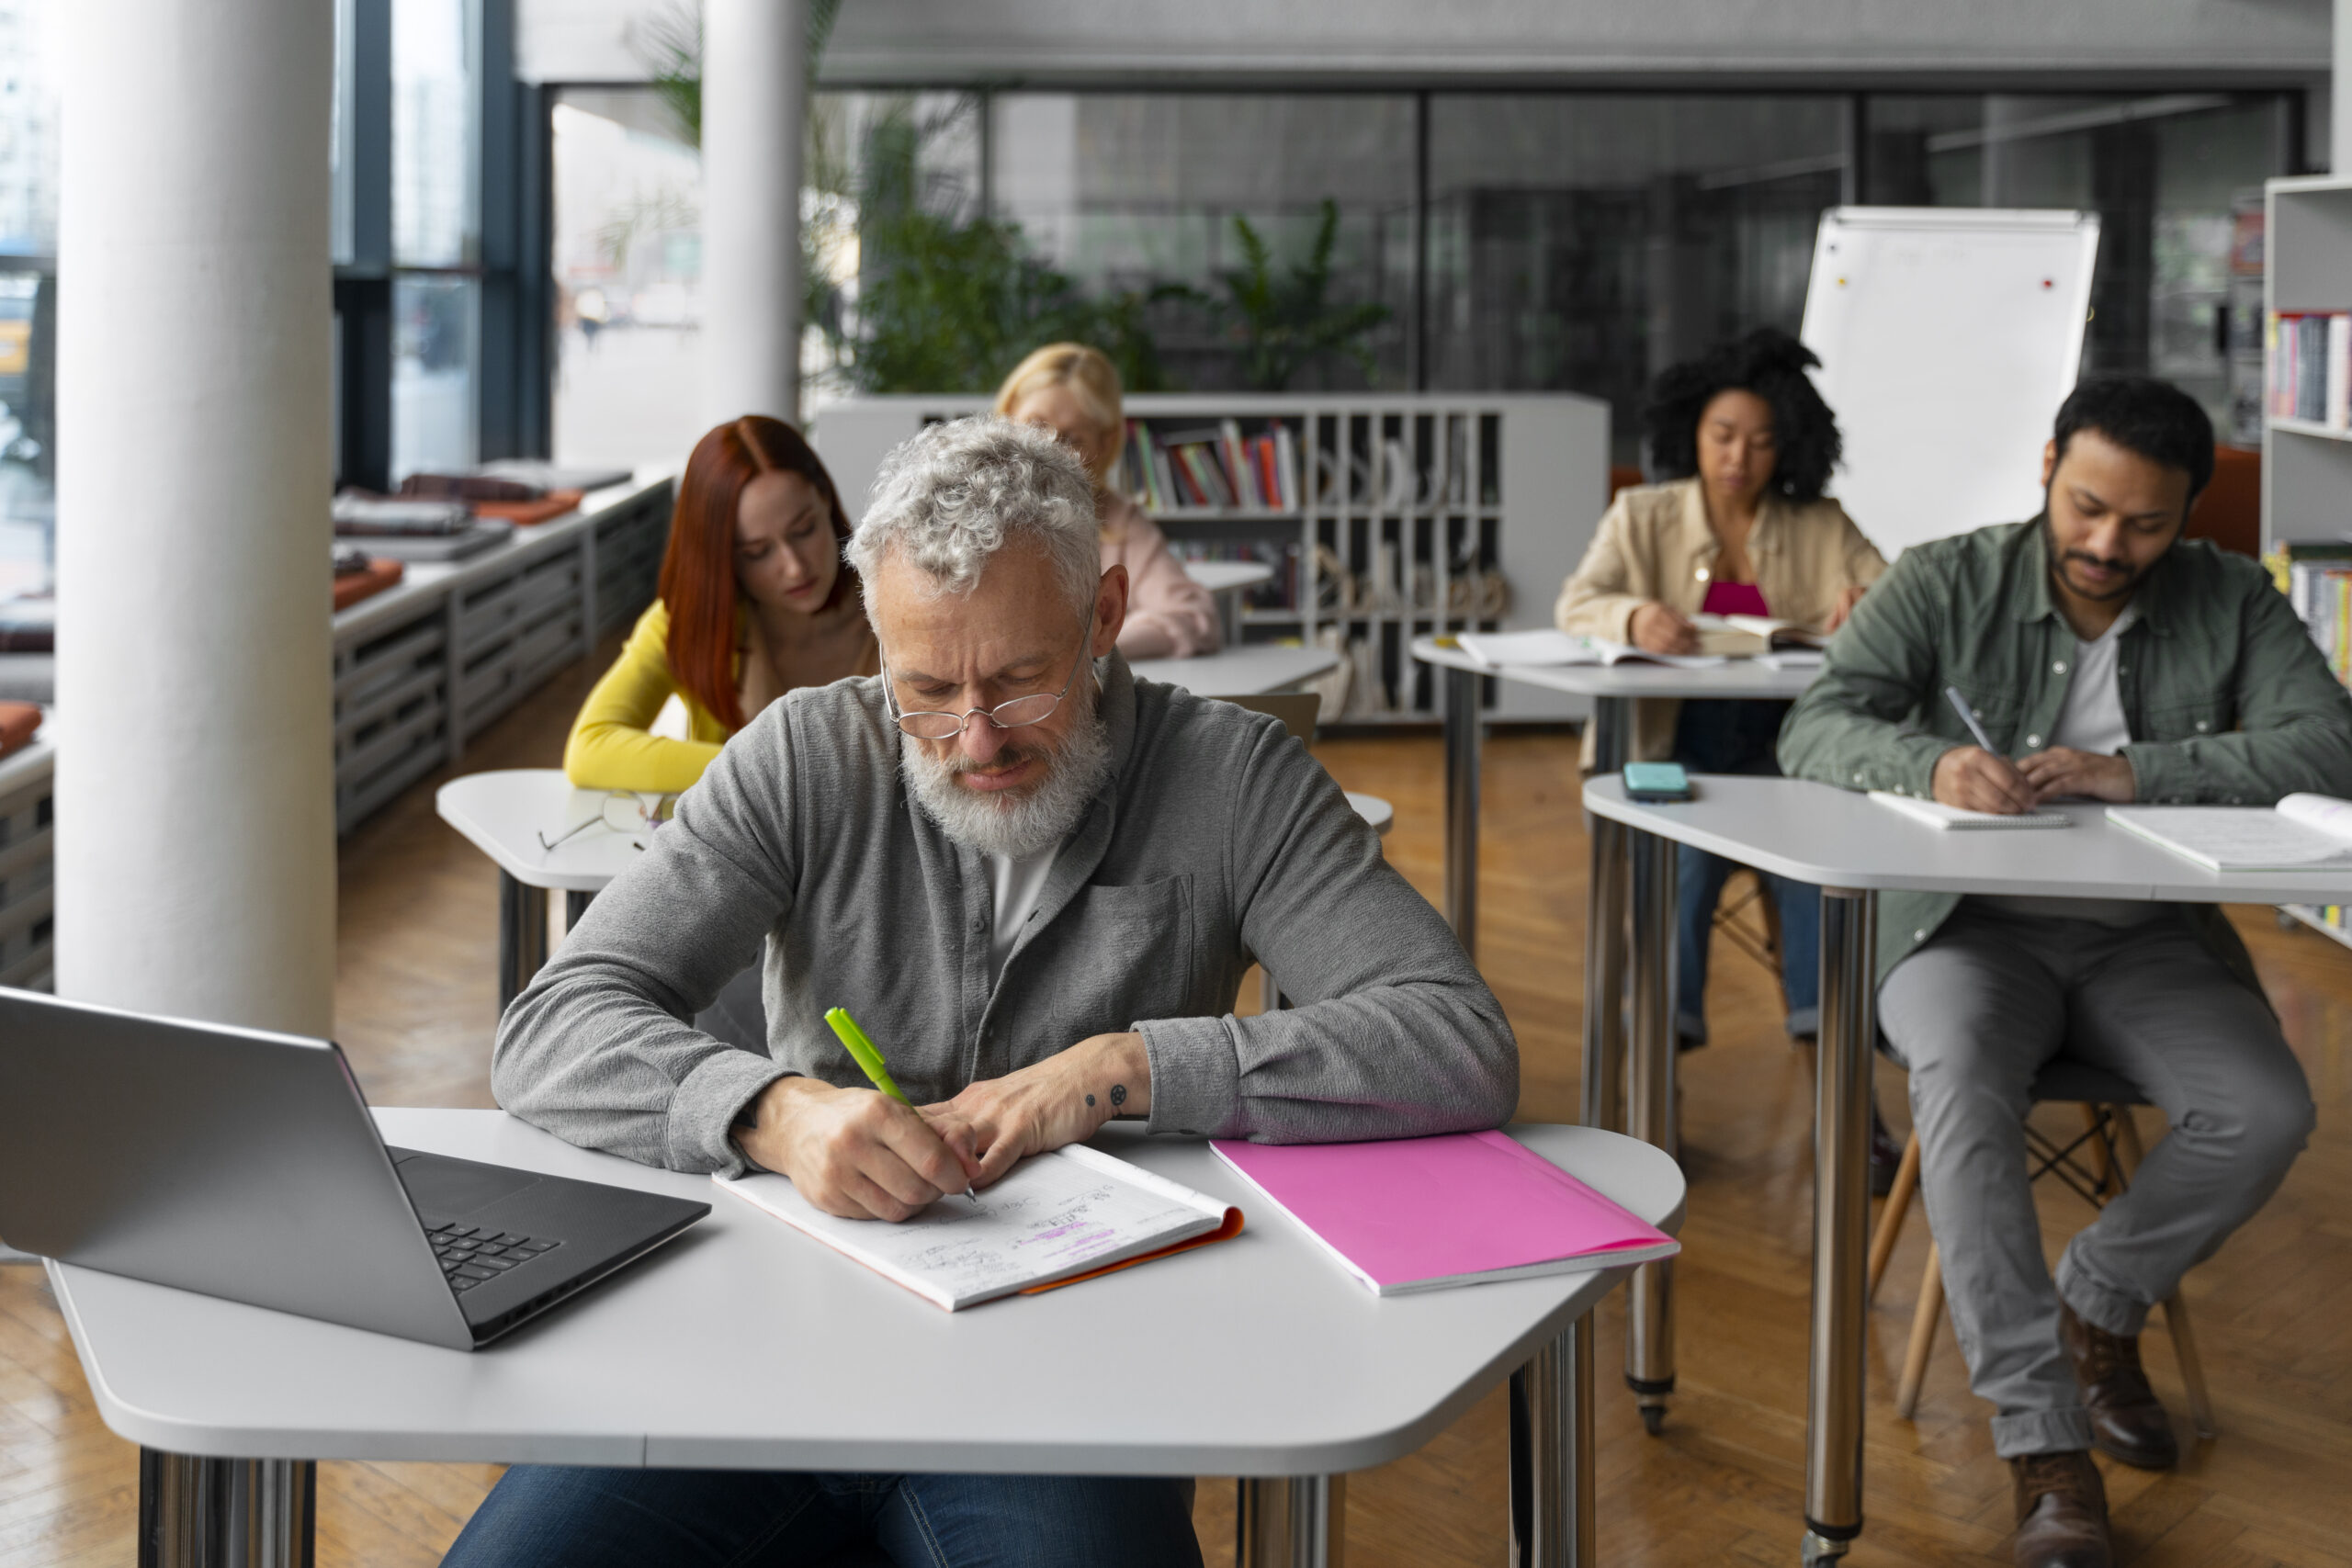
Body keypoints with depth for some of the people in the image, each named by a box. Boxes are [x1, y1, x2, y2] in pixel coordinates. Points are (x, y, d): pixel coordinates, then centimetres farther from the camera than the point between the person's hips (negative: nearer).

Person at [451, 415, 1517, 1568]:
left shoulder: (1230, 780, 1)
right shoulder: (806, 760, 3)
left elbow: (1465, 1050, -9)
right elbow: (549, 1037, -4)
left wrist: (1123, 1068, -16)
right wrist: (773, 1112, -25)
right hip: (784, 1315, 2)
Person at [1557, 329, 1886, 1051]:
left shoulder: (1822, 526, 12)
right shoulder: (1642, 516, 10)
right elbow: (1576, 604, -3)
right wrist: (1635, 619, -28)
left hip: (1778, 747, 1)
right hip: (1670, 743, -1)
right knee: (1687, 845, -33)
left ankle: (1824, 1022, -33)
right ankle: (1669, 1021, -35)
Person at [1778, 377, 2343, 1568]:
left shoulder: (2232, 603, 2)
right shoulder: (1945, 585, -2)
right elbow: (1817, 728, -11)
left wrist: (2134, 772, -24)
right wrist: (1933, 764, -34)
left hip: (2148, 937, 2)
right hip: (1972, 925, -2)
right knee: (1962, 1079, -35)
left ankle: (2098, 1304, 7)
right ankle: (2044, 1449, -32)